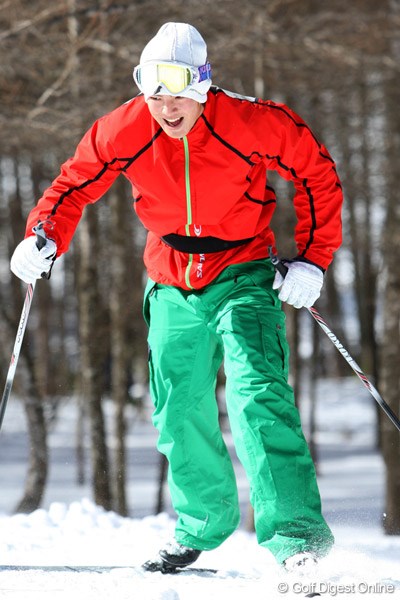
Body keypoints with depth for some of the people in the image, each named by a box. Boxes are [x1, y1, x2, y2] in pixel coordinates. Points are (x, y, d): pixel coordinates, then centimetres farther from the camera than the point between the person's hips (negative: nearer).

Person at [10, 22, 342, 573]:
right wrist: (45, 236, -13)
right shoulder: (124, 132, -13)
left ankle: (296, 531, -28)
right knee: (180, 413, 10)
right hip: (174, 288, 4)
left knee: (256, 392, -24)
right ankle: (204, 524, 34)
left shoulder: (251, 125, -21)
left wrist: (312, 260, -10)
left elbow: (317, 174, -6)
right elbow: (76, 182, 4)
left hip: (242, 278, -4)